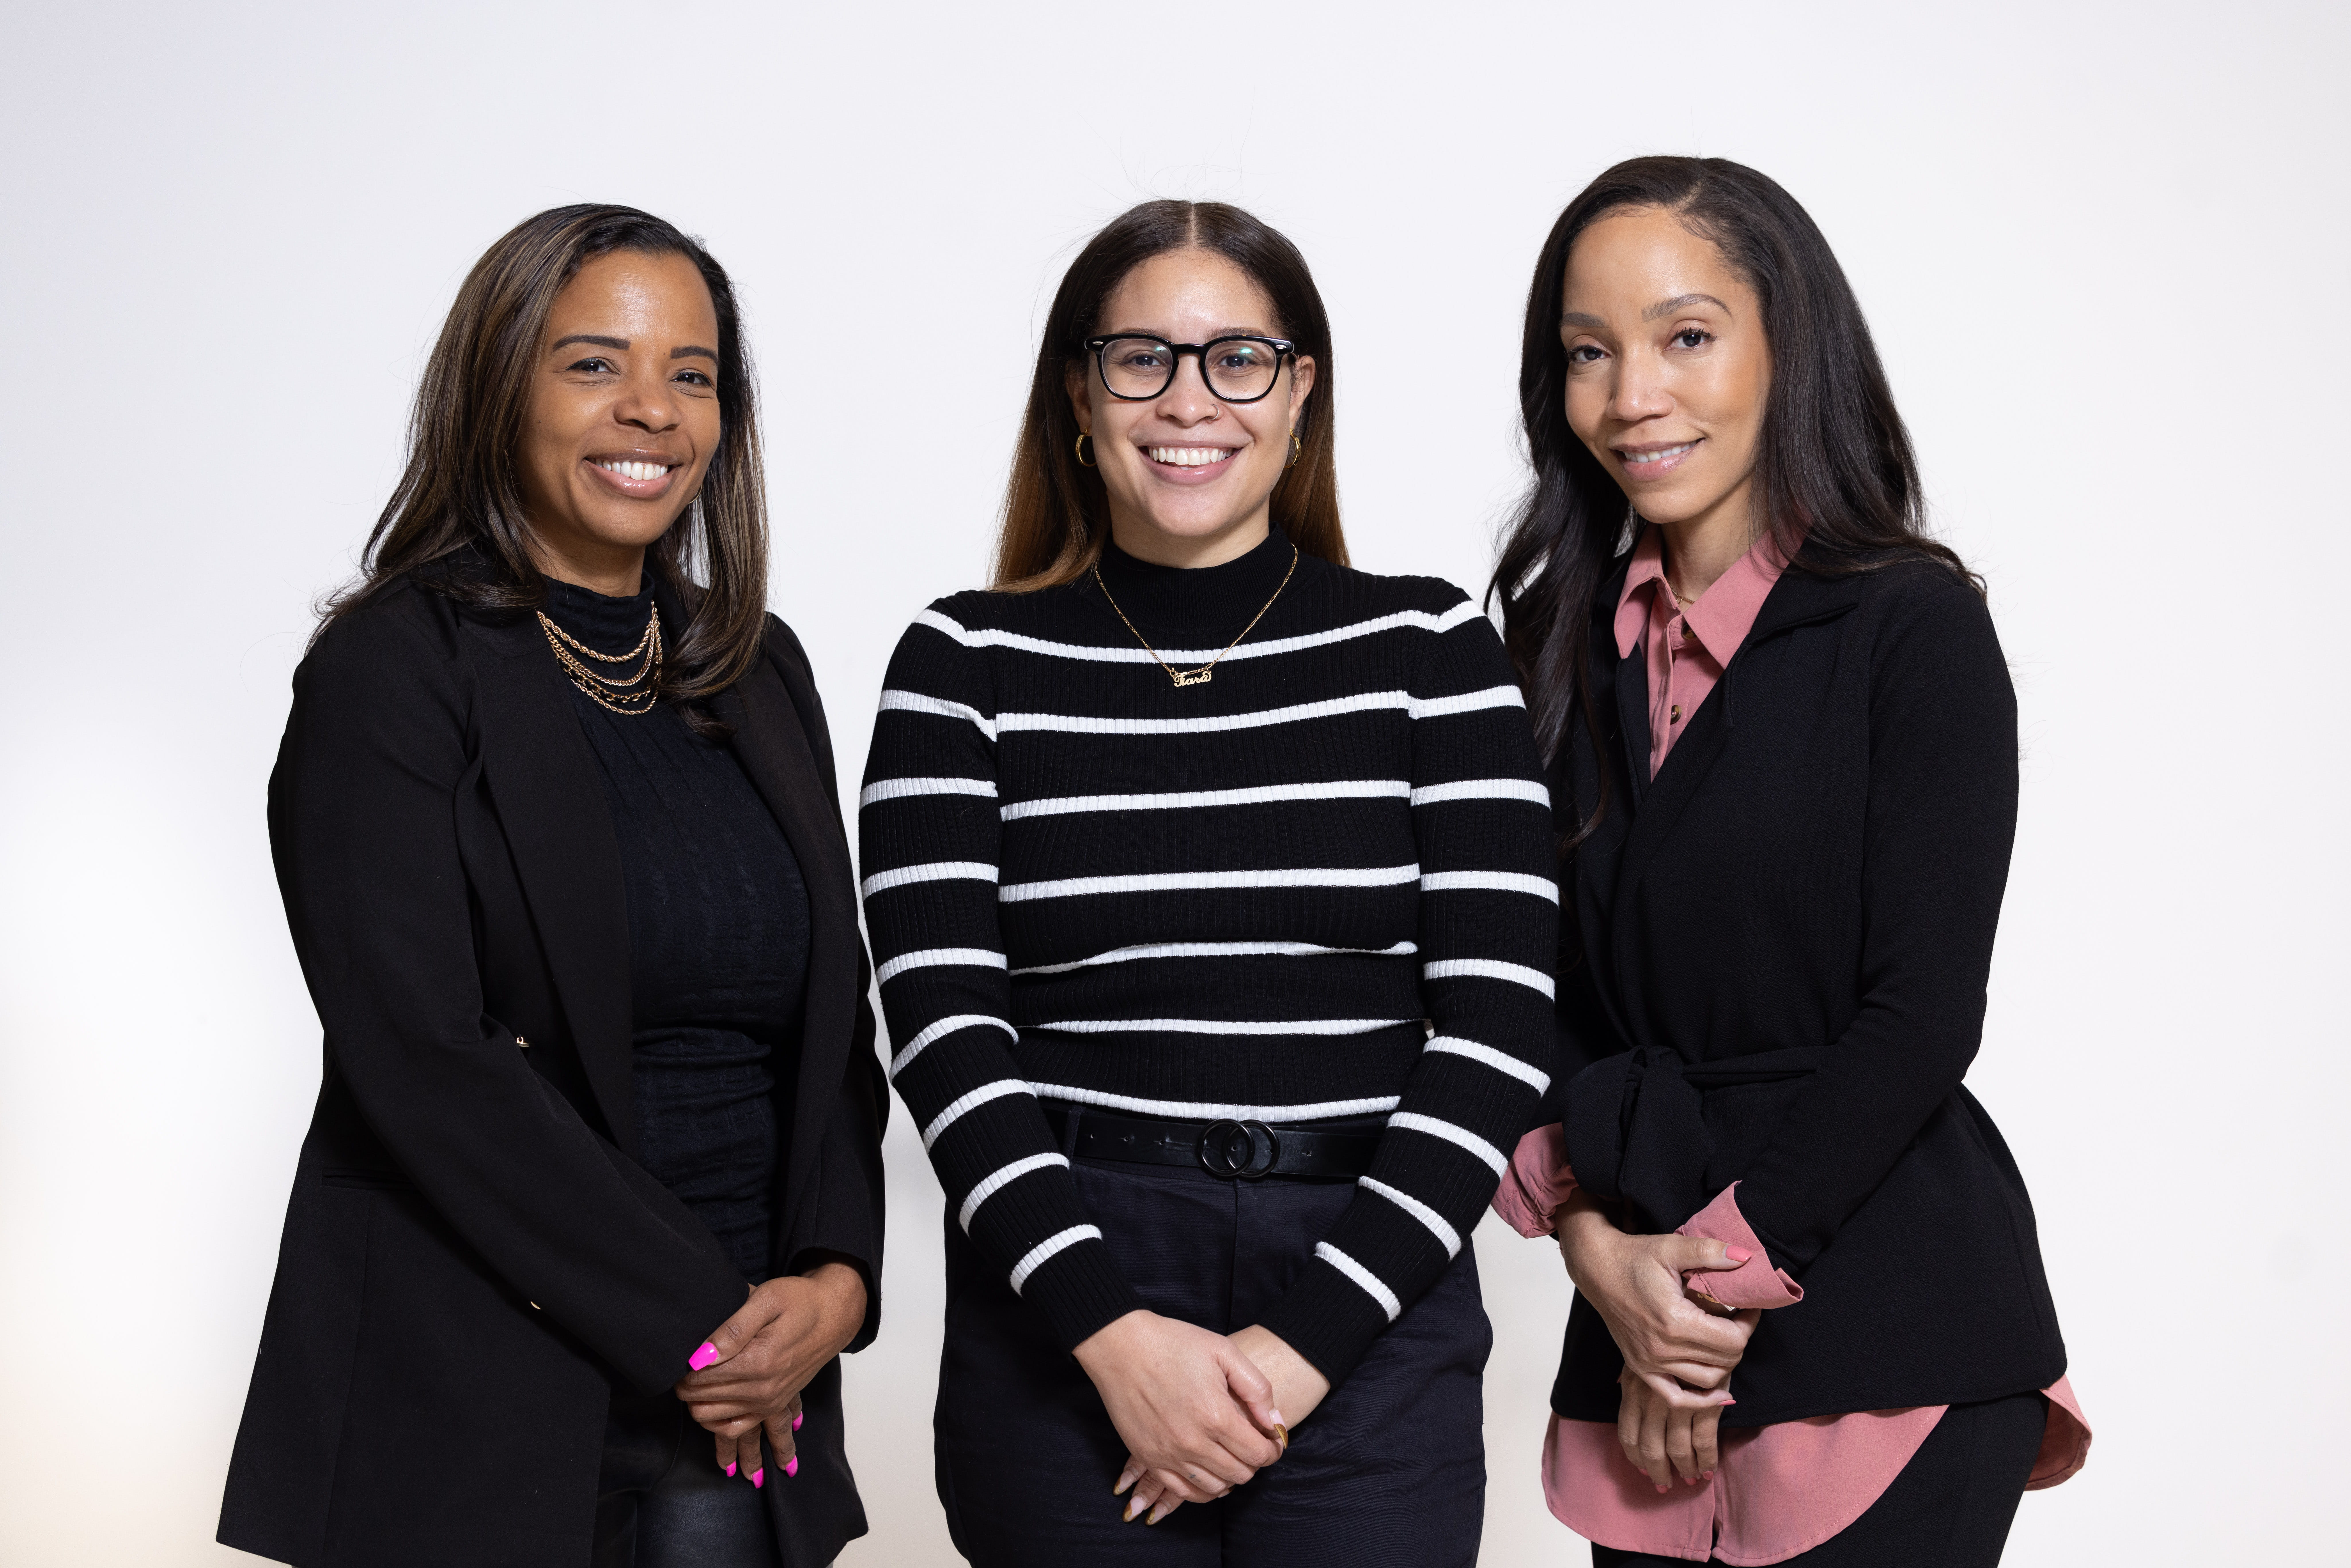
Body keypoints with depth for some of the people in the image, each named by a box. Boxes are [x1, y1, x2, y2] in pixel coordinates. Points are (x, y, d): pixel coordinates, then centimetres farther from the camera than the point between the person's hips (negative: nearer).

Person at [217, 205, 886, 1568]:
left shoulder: (761, 672, 10)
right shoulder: (395, 668, -8)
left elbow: (835, 1017, 10)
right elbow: (419, 1055, -16)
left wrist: (837, 1275, -7)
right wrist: (692, 1327, -14)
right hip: (472, 1405, -4)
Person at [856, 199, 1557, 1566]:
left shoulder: (1434, 647, 2)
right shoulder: (968, 661, 3)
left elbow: (1501, 1018, -4)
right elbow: (941, 1025, -4)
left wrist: (1308, 1338, -11)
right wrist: (1111, 1327, -14)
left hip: (1372, 1321, 0)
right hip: (1058, 1321, 0)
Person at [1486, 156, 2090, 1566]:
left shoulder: (1913, 625, -7)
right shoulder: (1569, 644, 8)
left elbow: (1922, 1014, -11)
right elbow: (1543, 988, 7)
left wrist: (1727, 1273, -9)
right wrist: (1594, 1238, -7)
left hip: (1887, 1336, -4)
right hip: (1641, 1333, 4)